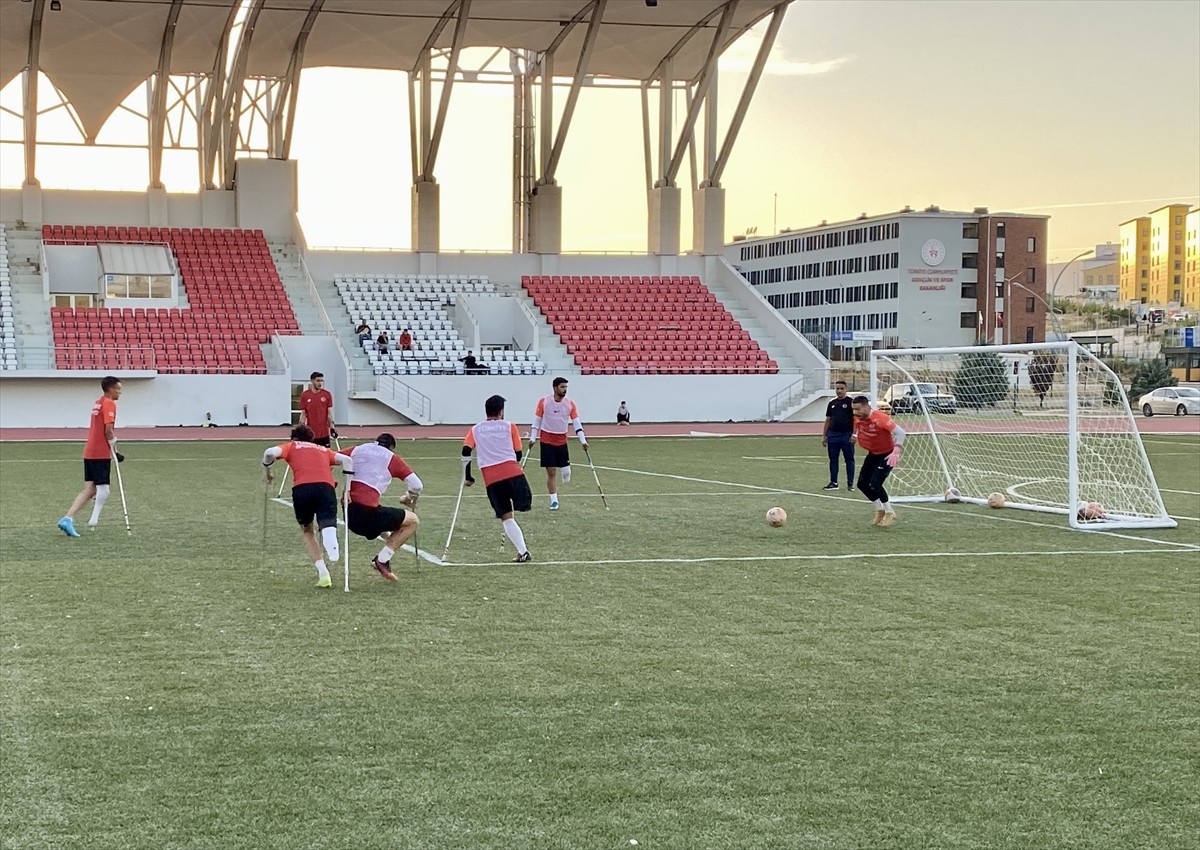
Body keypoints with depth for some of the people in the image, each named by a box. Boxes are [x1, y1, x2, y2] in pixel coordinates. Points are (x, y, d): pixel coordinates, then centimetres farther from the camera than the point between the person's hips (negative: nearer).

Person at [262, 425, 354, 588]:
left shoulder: (292, 446, 27)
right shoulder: (323, 450, 34)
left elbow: (270, 452, 8)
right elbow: (346, 460, 18)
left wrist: (268, 472, 25)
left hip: (301, 488, -1)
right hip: (326, 486, 1)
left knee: (306, 530, 22)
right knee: (327, 527, -13)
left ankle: (323, 573, 9)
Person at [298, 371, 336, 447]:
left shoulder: (327, 394, 2)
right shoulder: (304, 395, 2)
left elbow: (330, 413, 3)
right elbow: (303, 414, 5)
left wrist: (332, 427, -6)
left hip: (324, 432, 0)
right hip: (310, 433, 0)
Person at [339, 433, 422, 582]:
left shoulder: (356, 450, 21)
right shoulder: (391, 458, 10)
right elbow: (417, 485, 5)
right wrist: (410, 500, 27)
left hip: (348, 513, 6)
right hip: (368, 512, -6)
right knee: (413, 521, 10)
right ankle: (382, 559, 1)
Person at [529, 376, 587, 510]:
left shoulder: (570, 404, -1)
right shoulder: (543, 402, -6)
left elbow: (576, 423, -1)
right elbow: (536, 421, 1)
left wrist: (583, 440, -9)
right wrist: (532, 438, -5)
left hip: (562, 442, 2)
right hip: (547, 442, -2)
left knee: (566, 471, -1)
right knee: (551, 472, -3)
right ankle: (554, 500, 5)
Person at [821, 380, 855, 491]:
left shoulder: (850, 402, -4)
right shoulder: (832, 403, 12)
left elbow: (855, 419, -8)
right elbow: (828, 420, 16)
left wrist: (854, 434, -16)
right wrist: (824, 436, 12)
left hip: (847, 435, -5)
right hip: (833, 435, 5)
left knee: (849, 459, 1)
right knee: (833, 459, 7)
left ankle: (850, 483, 5)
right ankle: (833, 482, 14)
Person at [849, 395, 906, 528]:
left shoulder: (880, 418, -30)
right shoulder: (857, 419, -9)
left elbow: (900, 432, -31)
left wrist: (896, 452, -38)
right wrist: (855, 436, 3)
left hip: (887, 455, -8)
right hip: (872, 454, 8)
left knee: (874, 485, -17)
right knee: (862, 483, 5)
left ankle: (889, 513, 6)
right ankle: (880, 510, 25)